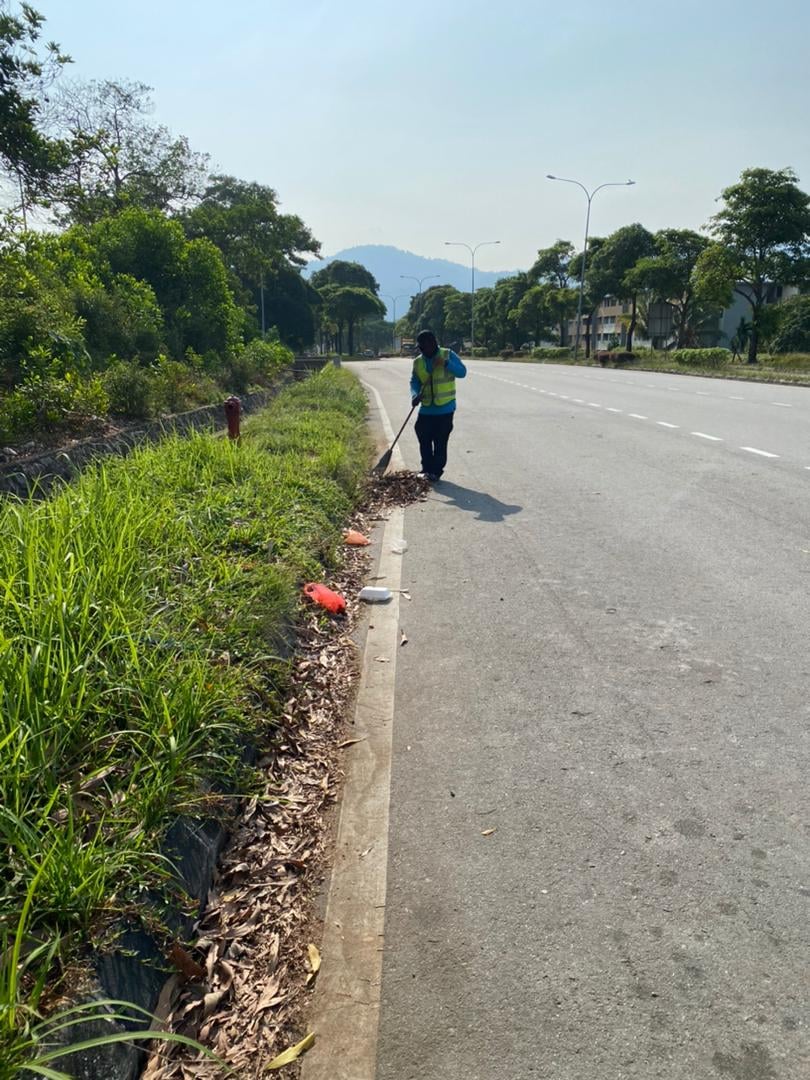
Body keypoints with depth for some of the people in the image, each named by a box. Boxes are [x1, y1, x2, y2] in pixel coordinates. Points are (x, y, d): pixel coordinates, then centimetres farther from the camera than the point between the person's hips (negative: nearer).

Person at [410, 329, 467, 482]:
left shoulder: (448, 355, -4)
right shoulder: (418, 362, 7)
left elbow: (462, 372, -11)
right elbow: (414, 382, 5)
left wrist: (445, 363, -25)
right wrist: (415, 395, -16)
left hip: (445, 409, -4)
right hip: (426, 409, 4)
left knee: (440, 442, -1)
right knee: (424, 441, 5)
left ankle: (436, 471, 8)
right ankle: (427, 469, 18)